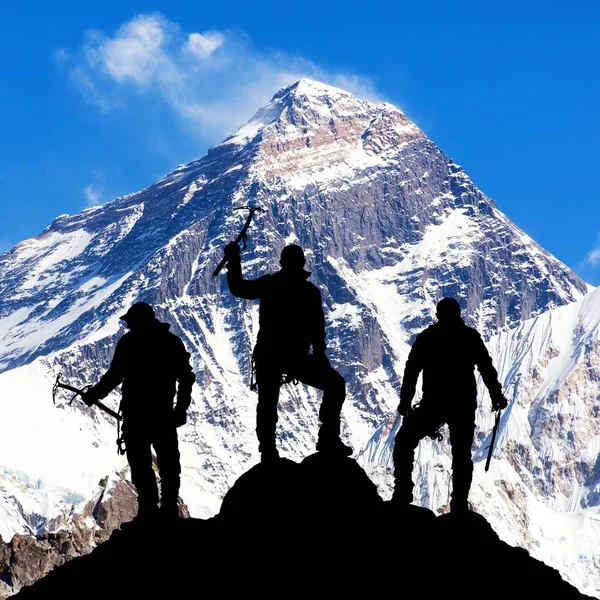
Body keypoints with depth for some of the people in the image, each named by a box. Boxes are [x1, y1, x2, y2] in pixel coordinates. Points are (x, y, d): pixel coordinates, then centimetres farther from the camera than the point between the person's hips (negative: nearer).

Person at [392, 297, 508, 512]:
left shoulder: (426, 337, 2)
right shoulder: (471, 337, 3)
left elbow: (411, 371, 0)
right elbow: (487, 369, 1)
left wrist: (405, 402, 3)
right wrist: (497, 397, 8)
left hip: (433, 404, -1)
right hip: (464, 406, 1)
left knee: (404, 443, 12)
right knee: (462, 454, 11)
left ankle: (402, 493, 0)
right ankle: (459, 504, 4)